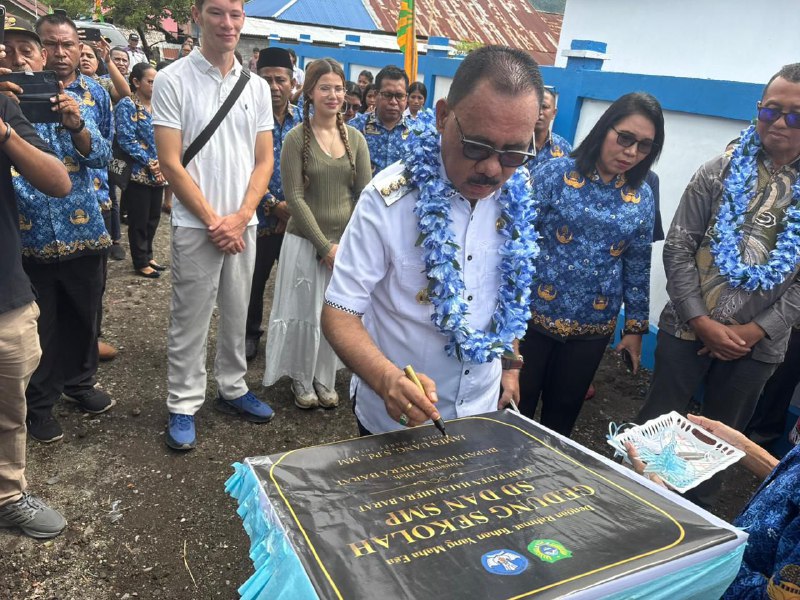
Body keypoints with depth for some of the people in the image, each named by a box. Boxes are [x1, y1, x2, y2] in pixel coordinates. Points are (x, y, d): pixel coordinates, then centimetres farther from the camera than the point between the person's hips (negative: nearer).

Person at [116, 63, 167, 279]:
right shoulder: (127, 106, -8)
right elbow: (126, 140, -16)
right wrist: (150, 162, -17)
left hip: (157, 172, 6)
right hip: (138, 172, -6)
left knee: (153, 218, 14)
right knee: (139, 220, 3)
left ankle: (148, 256, 28)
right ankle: (141, 262, 14)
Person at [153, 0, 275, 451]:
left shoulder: (257, 87, 8)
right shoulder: (173, 80, -4)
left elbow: (264, 161, 7)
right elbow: (171, 163, -8)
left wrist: (240, 218, -6)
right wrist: (213, 220, -11)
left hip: (243, 224, 4)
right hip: (196, 225, -4)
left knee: (237, 314, 13)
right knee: (190, 321, 3)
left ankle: (233, 388, 29)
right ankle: (184, 405, 16)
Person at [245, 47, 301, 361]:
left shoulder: (304, 121, 2)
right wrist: (273, 205, -16)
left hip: (296, 218, 2)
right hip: (259, 217, -2)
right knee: (254, 281, 14)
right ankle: (250, 333, 34)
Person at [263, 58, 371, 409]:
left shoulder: (355, 138, 5)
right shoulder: (297, 138, -6)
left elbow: (365, 194, 2)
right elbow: (295, 197, -11)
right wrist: (325, 246, -15)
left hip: (347, 243, 4)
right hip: (307, 241, -3)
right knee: (305, 313, 7)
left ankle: (325, 380, 31)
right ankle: (301, 380, 28)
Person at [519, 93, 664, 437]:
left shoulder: (642, 198, 3)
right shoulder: (555, 173, -8)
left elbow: (638, 267, 8)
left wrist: (635, 327, 10)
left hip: (593, 327, 3)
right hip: (534, 314, -3)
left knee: (563, 413, 17)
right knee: (516, 408, 9)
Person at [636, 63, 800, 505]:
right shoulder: (719, 172, -1)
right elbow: (678, 248, -5)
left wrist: (756, 330, -12)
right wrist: (702, 322, -12)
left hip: (757, 344, 1)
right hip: (687, 329, -1)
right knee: (654, 425, 8)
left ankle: (696, 512, 38)